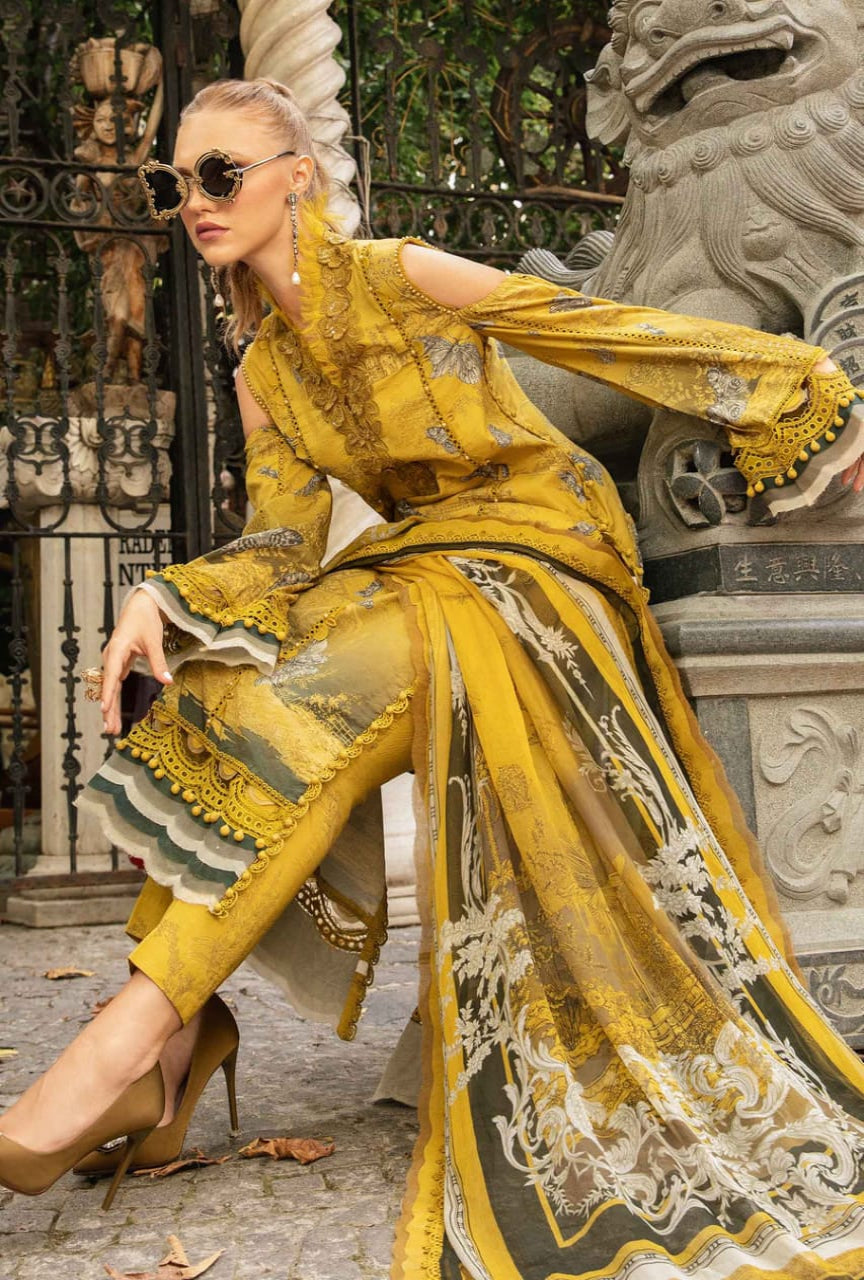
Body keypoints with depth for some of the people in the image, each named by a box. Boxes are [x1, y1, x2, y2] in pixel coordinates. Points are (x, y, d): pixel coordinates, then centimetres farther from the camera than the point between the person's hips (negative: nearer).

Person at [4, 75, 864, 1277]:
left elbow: (620, 339, -8)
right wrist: (163, 599, -17)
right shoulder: (263, 376, 9)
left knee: (316, 704, -30)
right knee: (206, 700, -14)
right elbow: (281, 548, 2)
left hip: (532, 545, -6)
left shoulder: (399, 277, -9)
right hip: (416, 569, 7)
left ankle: (138, 1026, -30)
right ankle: (178, 1042, -15)